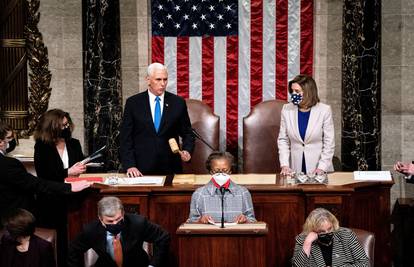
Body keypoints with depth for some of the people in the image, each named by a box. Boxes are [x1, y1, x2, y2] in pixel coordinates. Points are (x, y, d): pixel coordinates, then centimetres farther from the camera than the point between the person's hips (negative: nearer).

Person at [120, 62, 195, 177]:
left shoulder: (178, 102, 4)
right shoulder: (133, 103, 2)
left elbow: (187, 134, 10)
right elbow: (126, 137, 0)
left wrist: (187, 151, -9)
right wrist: (130, 165, -10)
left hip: (171, 169, 1)